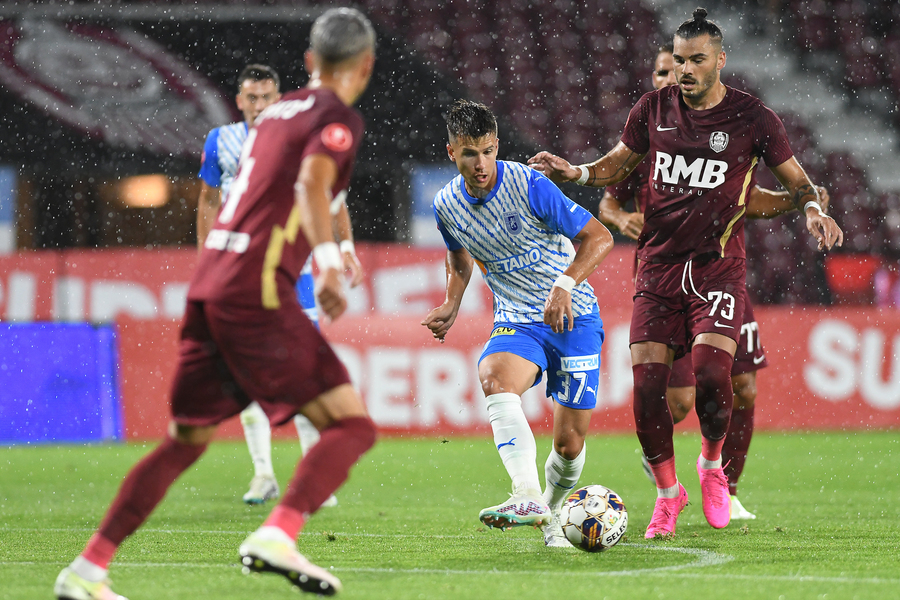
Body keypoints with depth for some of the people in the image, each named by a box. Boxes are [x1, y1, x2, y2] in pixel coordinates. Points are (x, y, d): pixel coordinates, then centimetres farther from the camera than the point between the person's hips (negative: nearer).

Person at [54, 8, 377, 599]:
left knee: (185, 441, 15)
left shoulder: (276, 112, 21)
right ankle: (277, 536, -26)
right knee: (353, 424, -6)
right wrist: (328, 260, -34)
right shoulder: (339, 118, -2)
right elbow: (312, 181, -23)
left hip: (209, 283, 8)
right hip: (258, 290, -8)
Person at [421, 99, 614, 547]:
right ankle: (528, 496, -46)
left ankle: (550, 514, 26)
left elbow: (599, 237, -14)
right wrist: (451, 305, 7)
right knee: (494, 377, -33)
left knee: (570, 442, -5)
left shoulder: (529, 186, -15)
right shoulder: (447, 206, 0)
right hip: (516, 320, 3)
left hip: (573, 315, -2)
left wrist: (565, 285, -28)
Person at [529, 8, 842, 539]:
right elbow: (622, 162, 20)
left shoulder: (752, 117, -2)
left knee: (711, 370, -22)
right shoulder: (655, 108, 5)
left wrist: (813, 210, -14)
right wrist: (576, 173, 2)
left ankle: (713, 465, 8)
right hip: (659, 264, 3)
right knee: (648, 382, -7)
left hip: (719, 266, -3)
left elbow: (796, 179, 7)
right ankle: (668, 493, 13)